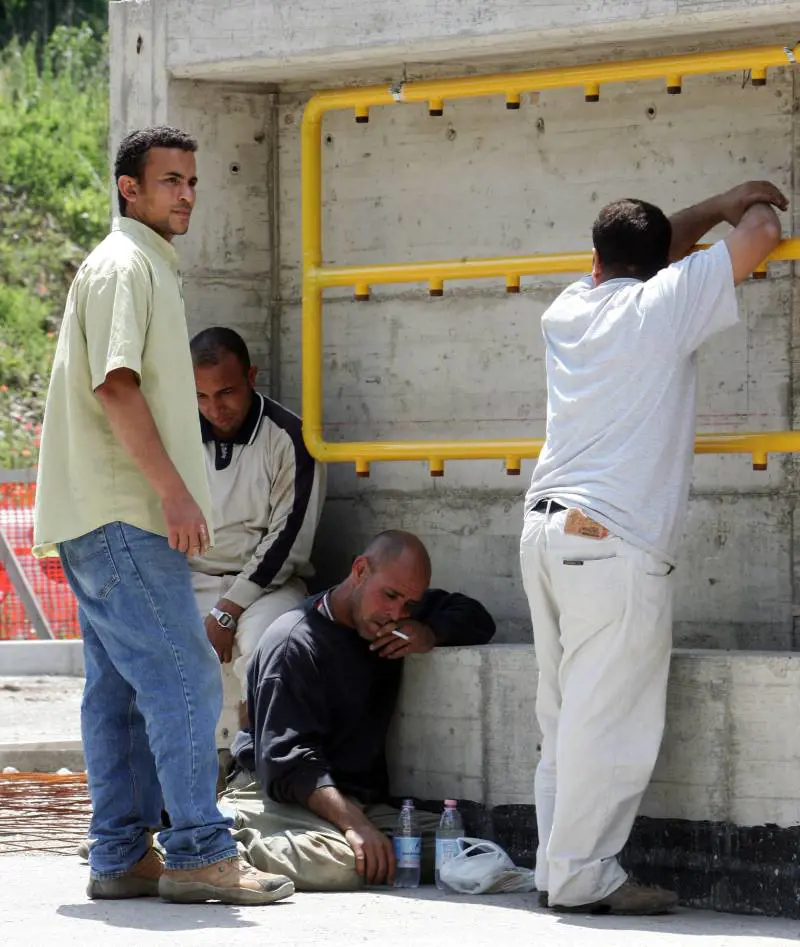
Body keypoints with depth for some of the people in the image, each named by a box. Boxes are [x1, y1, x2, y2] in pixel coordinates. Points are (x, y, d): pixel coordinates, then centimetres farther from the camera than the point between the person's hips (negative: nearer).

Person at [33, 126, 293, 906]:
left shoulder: (148, 268, 23)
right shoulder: (121, 265, -9)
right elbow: (115, 385, -19)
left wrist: (173, 493, 20)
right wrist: (175, 489, -22)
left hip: (118, 519, 10)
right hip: (120, 516, -10)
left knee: (122, 690, 8)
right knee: (184, 679, -12)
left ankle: (122, 857, 9)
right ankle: (198, 853, -14)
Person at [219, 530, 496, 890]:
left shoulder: (386, 625, 16)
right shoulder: (295, 641, -10)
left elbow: (476, 620, 25)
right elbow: (287, 763, -18)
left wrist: (430, 635, 1)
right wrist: (353, 823, -31)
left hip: (360, 802, 9)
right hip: (284, 802, -9)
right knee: (339, 865, -40)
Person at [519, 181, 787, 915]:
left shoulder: (569, 310, 16)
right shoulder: (663, 304, -3)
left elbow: (634, 255, 35)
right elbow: (761, 238, 1)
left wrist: (717, 207, 38)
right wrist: (753, 212, 23)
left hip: (548, 529, 7)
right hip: (614, 544, -7)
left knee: (566, 715, 9)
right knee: (608, 722, -5)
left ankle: (559, 867, 10)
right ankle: (582, 875, -4)